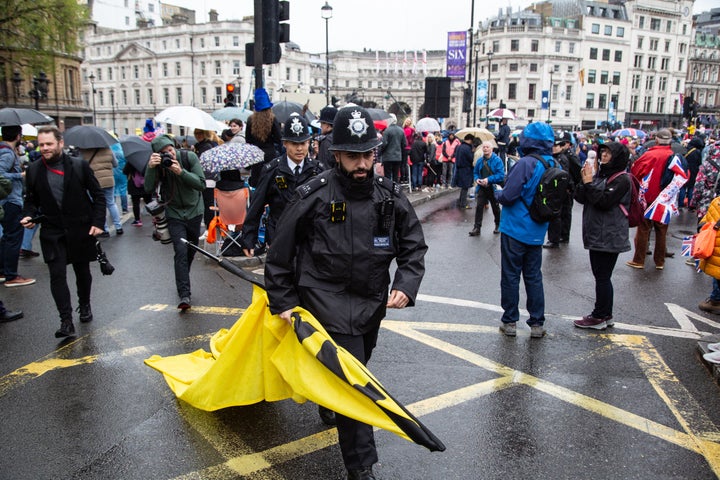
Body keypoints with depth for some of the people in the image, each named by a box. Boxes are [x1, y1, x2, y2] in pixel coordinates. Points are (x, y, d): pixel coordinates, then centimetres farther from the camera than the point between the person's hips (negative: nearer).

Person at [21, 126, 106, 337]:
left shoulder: (80, 166, -6)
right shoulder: (33, 170, 1)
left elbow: (98, 195, -2)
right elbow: (31, 200, 12)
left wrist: (98, 222, -9)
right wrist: (29, 216, -8)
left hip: (80, 230, -1)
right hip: (52, 232, 1)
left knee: (82, 272, 15)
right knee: (57, 275, -7)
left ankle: (84, 305, 39)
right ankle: (66, 321, -4)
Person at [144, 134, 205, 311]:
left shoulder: (189, 157, -12)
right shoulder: (157, 164, -11)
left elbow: (201, 184, -17)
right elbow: (149, 189, -22)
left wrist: (181, 172, -30)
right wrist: (150, 167, -35)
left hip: (194, 211, 2)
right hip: (174, 214, -1)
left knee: (191, 251, 13)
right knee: (181, 251, -16)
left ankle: (182, 281, 39)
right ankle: (184, 295, -16)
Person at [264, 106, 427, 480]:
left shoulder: (390, 197, -2)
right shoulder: (314, 196, -13)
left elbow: (414, 246, 7)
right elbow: (281, 251, -4)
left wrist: (405, 286, -9)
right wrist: (282, 301, -1)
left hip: (372, 304, 5)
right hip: (328, 300, -5)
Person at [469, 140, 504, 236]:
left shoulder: (497, 160, -14)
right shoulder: (480, 160, 2)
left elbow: (501, 175, -19)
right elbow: (475, 172, 14)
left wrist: (489, 180, -27)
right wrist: (477, 179, -8)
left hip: (493, 188, -3)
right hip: (482, 188, 3)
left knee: (495, 208, 14)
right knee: (479, 207, -7)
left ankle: (498, 226, 34)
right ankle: (477, 228, -3)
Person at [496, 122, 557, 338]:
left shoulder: (526, 163, -20)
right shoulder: (554, 166, 2)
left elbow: (508, 196, -22)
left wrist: (498, 194, 0)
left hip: (515, 229, -6)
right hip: (537, 232, 6)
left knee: (510, 276, 6)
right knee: (534, 277, 14)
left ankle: (510, 321, 15)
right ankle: (537, 323, 19)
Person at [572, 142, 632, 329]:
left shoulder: (622, 180, -11)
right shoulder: (600, 174, 13)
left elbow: (603, 201, -21)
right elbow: (580, 197, 8)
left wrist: (589, 183, -17)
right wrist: (584, 181, -8)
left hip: (609, 237, -8)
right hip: (596, 234, 8)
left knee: (603, 277, -2)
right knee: (601, 276, 15)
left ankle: (599, 317, 7)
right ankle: (606, 315, 25)